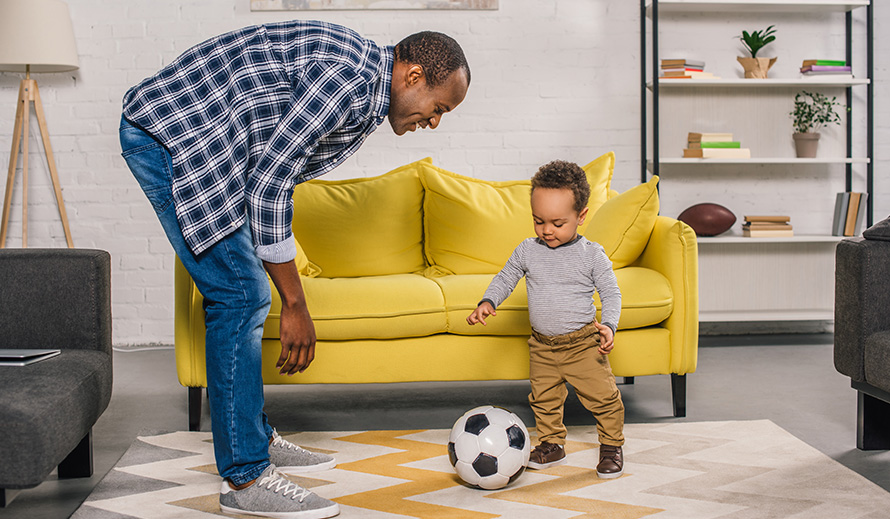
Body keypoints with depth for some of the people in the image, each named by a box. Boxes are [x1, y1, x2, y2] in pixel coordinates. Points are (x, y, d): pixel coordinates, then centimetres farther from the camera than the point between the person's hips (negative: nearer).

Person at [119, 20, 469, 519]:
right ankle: (245, 477, -5)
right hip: (171, 136, -11)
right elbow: (268, 184, -23)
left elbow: (277, 178, 17)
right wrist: (296, 306, -18)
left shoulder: (364, 93, 11)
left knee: (245, 296, 14)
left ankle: (255, 437, 27)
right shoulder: (350, 75, -21)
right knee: (241, 295, -12)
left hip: (200, 145, 11)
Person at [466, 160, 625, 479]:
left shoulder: (592, 255, -9)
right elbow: (505, 278, 10)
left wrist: (608, 325, -20)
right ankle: (552, 444, 32)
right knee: (544, 399, 13)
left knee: (602, 397, -2)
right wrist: (487, 302, -6)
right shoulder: (527, 251, -1)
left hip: (583, 343, -3)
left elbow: (611, 293, -5)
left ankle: (612, 447, 18)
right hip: (542, 346, 3)